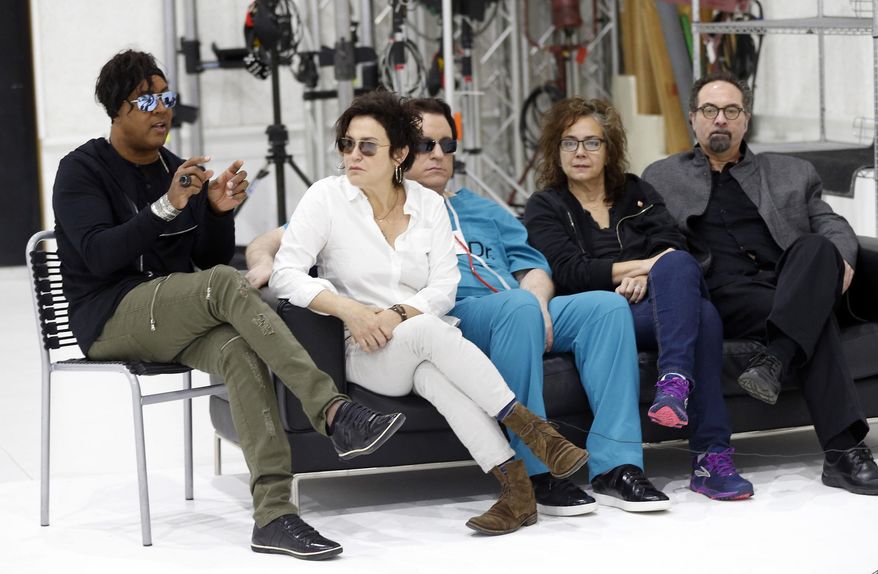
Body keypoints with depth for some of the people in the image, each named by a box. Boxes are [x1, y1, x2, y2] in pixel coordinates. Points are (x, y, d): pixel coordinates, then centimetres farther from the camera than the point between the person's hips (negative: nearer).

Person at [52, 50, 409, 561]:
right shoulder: (81, 170, -1)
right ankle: (334, 413, -42)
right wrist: (167, 206, -26)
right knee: (226, 286, -33)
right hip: (110, 320, -5)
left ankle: (274, 513, -42)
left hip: (178, 321, 5)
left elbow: (211, 258, 14)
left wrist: (219, 211, -7)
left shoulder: (180, 170, 16)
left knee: (240, 348, -32)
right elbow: (99, 256, -16)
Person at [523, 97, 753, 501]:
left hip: (660, 303, 4)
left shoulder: (637, 193, 26)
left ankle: (675, 381, -52)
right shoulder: (545, 208, 14)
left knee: (677, 265, -35)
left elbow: (674, 246, 8)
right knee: (702, 314, -36)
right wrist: (644, 264, -10)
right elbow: (569, 272, -4)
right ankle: (711, 454, -47)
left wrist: (646, 276, -15)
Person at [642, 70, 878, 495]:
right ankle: (843, 449, -42)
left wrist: (840, 257, -5)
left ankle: (775, 361, -48)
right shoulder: (662, 179, 24)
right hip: (723, 296, -2)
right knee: (815, 322, -34)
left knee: (817, 248, -34)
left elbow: (831, 225, 19)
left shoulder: (792, 174, 28)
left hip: (790, 286, 3)